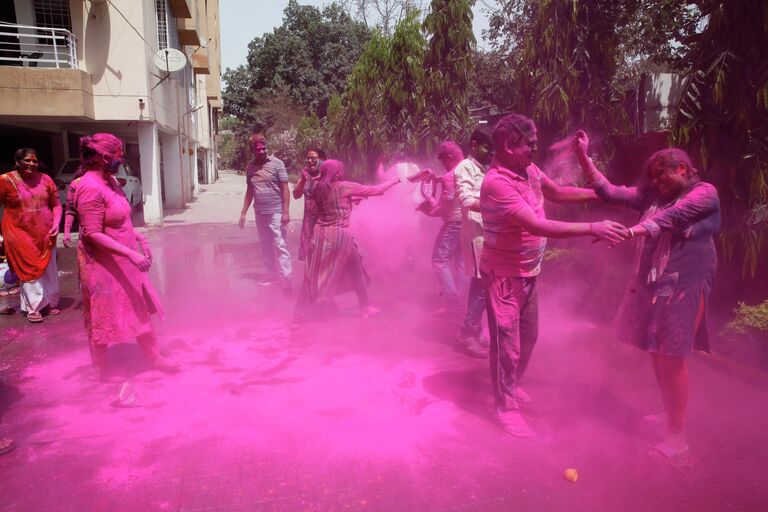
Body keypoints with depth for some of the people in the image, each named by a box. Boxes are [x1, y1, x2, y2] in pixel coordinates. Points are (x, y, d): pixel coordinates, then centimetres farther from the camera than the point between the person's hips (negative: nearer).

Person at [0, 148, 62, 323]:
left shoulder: (45, 179, 1)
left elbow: (56, 205, 7)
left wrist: (55, 224, -7)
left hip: (45, 234, 3)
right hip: (20, 234, -3)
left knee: (48, 269, 12)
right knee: (29, 270, 2)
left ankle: (50, 302, 28)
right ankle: (33, 308, 14)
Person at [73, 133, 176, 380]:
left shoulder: (110, 180, 6)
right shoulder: (90, 188, -23)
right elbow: (93, 234, -26)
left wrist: (138, 236, 10)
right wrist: (131, 254, -29)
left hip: (123, 260, 9)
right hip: (103, 263, -9)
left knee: (141, 308, 15)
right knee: (103, 318, 7)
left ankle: (154, 357, 30)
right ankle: (102, 373, 25)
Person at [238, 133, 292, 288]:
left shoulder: (276, 163, -5)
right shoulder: (250, 166, 9)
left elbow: (285, 189, -7)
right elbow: (249, 191, 16)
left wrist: (285, 212, -14)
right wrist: (243, 212, 14)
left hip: (275, 212, -5)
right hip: (259, 212, 5)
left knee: (280, 245, -6)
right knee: (266, 246, 11)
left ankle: (286, 278, -3)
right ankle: (272, 274, 22)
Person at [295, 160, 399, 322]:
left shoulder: (318, 189, 6)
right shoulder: (345, 187, -8)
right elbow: (374, 190, -1)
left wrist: (353, 198, 24)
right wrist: (394, 181, 13)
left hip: (320, 234, 5)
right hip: (340, 235, -4)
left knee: (313, 275, 10)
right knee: (357, 273, 14)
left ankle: (300, 313, 9)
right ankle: (365, 308, 25)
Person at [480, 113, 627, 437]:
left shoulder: (528, 169, -1)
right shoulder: (496, 184, -29)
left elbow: (557, 193, 16)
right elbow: (539, 226, -33)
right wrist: (593, 228, -33)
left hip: (528, 271, 9)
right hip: (504, 275, -9)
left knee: (528, 336, 22)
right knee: (507, 344, 3)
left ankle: (511, 386, 44)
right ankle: (506, 407, 22)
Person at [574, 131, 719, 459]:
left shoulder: (705, 193, -6)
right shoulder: (652, 195, 10)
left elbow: (670, 217, -23)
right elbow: (610, 193, 5)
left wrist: (628, 231, -36)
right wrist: (583, 157, -3)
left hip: (683, 287, -6)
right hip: (650, 284, 6)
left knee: (671, 359, -4)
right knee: (657, 355, 13)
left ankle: (677, 435, 9)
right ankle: (670, 413, 33)